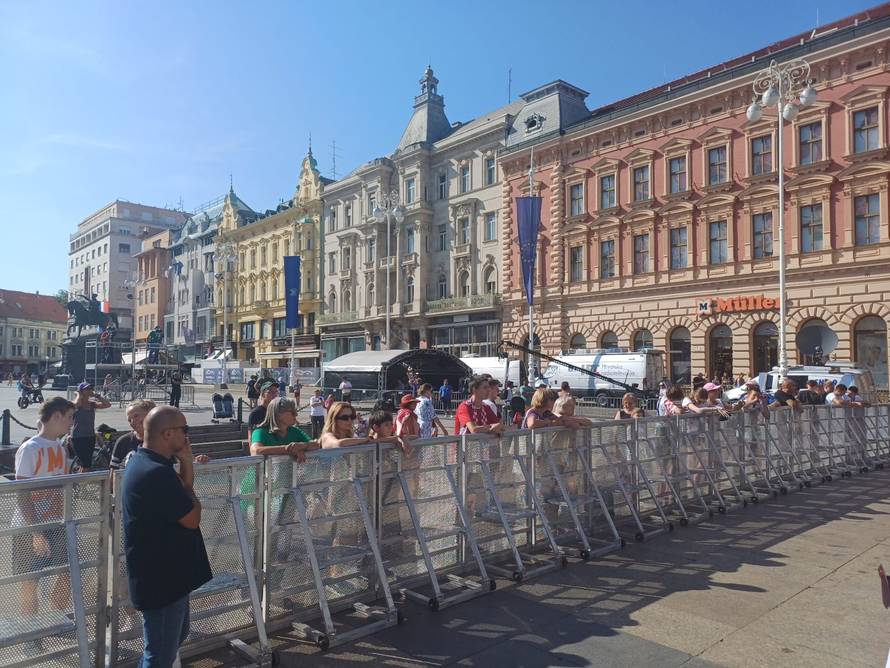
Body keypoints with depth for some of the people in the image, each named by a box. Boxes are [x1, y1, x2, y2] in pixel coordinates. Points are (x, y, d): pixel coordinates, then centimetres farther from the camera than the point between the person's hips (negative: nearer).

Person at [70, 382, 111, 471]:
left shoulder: (92, 404, 6)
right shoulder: (77, 405, -7)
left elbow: (107, 405, -5)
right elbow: (76, 404, -32)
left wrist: (97, 396, -4)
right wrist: (78, 395, -13)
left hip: (90, 437, 6)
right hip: (78, 437, -5)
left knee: (85, 464, 12)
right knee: (86, 464, -12)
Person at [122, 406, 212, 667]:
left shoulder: (143, 461, 5)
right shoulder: (156, 473, -30)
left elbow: (182, 499, 10)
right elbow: (192, 519, -19)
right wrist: (186, 473, -11)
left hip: (165, 572, 11)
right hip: (162, 578, -11)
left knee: (174, 637, 28)